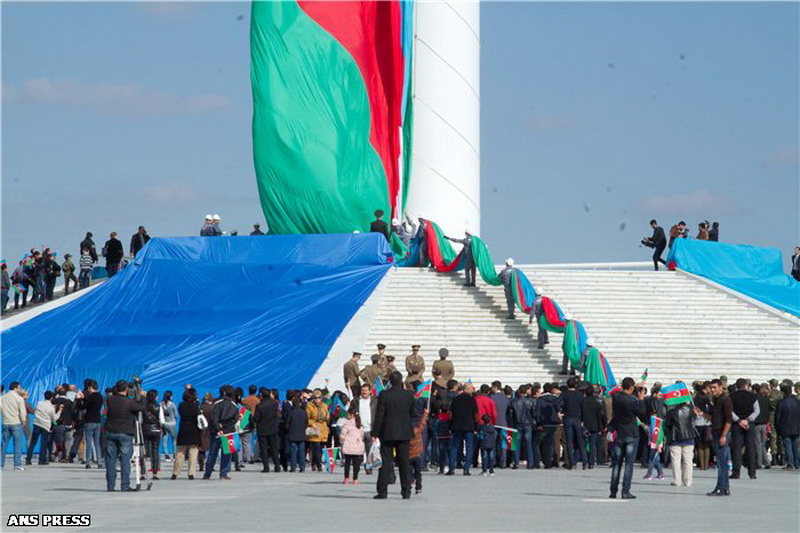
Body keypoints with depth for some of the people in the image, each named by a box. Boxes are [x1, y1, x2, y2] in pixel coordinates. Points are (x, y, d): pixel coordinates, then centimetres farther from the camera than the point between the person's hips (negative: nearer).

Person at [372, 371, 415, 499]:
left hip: (387, 433, -2)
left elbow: (379, 415, -9)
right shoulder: (409, 395, -3)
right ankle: (406, 491, 7)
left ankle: (382, 491, -2)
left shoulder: (384, 395, -10)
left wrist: (375, 433, -5)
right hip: (404, 433, 2)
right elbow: (413, 413, 7)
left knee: (385, 462, 1)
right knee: (404, 462, 8)